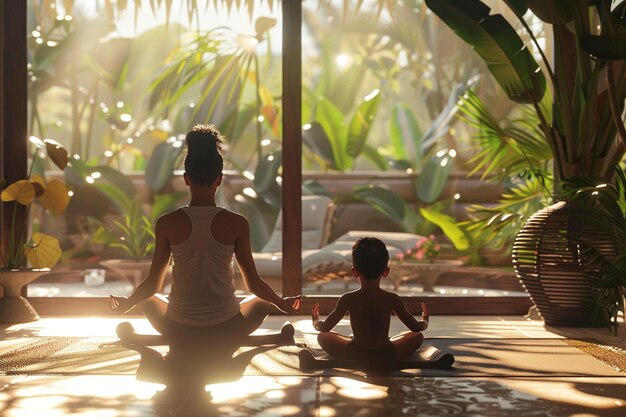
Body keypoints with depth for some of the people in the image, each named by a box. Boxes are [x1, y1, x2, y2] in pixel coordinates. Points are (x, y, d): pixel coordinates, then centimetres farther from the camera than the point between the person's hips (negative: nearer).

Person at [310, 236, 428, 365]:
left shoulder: (348, 299, -11)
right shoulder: (392, 299, -10)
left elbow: (325, 327, 1)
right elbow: (416, 327, 2)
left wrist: (316, 322, 25)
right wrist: (425, 322, 26)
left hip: (355, 357, 0)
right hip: (387, 357, 1)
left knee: (322, 337, 19)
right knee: (418, 336, 20)